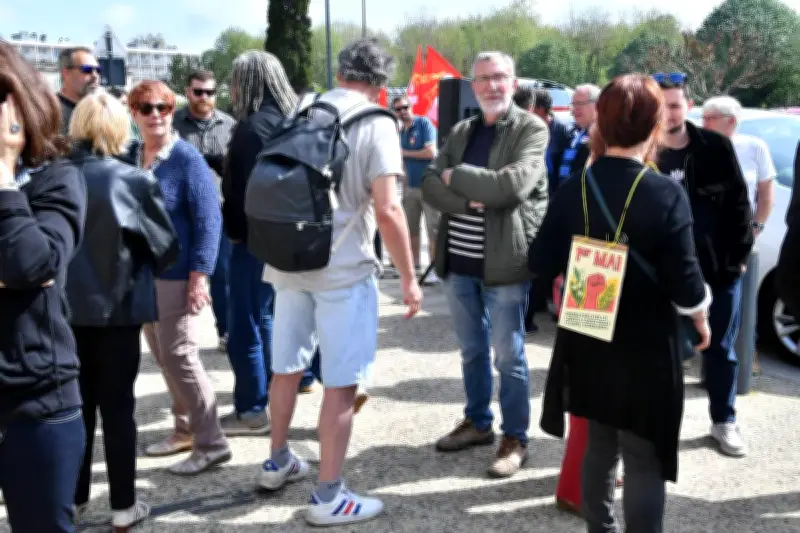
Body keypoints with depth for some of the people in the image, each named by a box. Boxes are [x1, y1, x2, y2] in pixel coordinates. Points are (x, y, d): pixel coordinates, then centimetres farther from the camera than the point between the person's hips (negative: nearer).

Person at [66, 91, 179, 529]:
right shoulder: (133, 180, -14)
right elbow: (165, 245, -6)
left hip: (65, 305, 4)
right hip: (116, 305, -3)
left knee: (76, 404, 17)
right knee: (117, 406, 7)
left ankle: (73, 498, 29)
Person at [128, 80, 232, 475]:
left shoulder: (187, 158, -12)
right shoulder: (129, 156, 6)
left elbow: (208, 219, -15)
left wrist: (200, 275, -21)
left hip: (177, 274, -7)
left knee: (179, 357, -5)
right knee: (163, 356, 14)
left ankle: (211, 443, 6)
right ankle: (186, 429, 29)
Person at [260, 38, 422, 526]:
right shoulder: (376, 123, -8)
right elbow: (387, 209, -17)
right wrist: (409, 277, -9)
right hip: (343, 266, -6)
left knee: (287, 367, 19)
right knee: (341, 383, 1)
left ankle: (278, 462, 35)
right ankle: (329, 498, 7)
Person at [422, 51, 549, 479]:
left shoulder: (531, 129, -6)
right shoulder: (461, 131, 11)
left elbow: (514, 184, -21)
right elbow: (430, 186, 1)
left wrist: (456, 176, -11)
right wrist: (471, 200, -17)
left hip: (503, 261, -5)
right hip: (458, 260, 6)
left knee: (508, 355, 4)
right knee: (471, 350, 18)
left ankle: (515, 438, 19)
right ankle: (477, 422, 35)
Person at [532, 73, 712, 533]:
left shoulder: (573, 189, -3)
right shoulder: (666, 194, -16)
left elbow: (541, 263, 1)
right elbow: (685, 283, -16)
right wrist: (701, 317, 4)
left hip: (588, 343, 5)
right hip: (645, 348, -5)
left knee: (599, 445, 21)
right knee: (645, 460, 5)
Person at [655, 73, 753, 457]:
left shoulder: (716, 146, -2)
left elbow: (738, 203, 1)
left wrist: (739, 254, -4)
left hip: (719, 266, 1)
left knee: (721, 348, 12)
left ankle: (724, 421, 28)